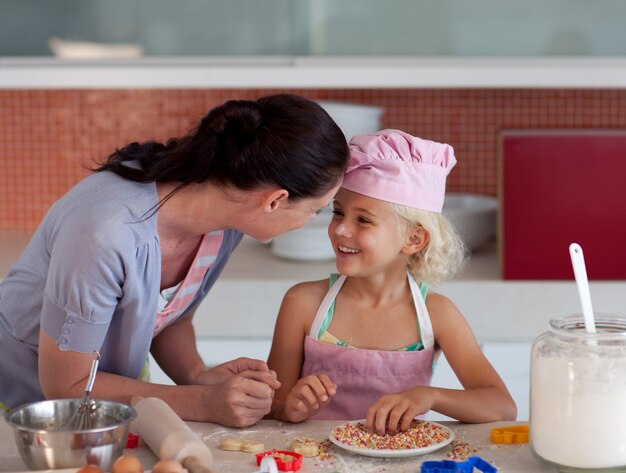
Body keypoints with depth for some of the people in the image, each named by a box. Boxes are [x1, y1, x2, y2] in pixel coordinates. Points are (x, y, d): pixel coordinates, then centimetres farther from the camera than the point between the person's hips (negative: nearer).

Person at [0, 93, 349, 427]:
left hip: (114, 393, 5)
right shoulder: (109, 233, -33)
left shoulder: (227, 216, -12)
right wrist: (205, 403, -25)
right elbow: (66, 386, -22)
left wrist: (199, 376, -15)